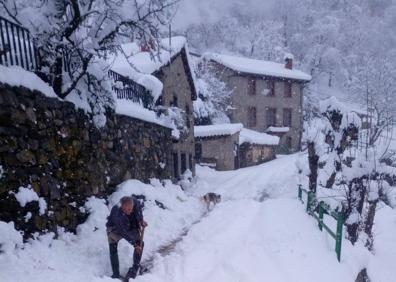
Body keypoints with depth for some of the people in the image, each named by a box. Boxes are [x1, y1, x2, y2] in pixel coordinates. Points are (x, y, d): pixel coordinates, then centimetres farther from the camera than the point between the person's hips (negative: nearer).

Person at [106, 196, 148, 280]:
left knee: (140, 243, 0)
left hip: (131, 227, 4)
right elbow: (124, 233, -33)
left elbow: (139, 207, -3)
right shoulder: (117, 215, -41)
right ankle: (116, 274, -4)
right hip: (115, 229, -4)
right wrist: (134, 244, -28)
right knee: (113, 247, -17)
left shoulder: (135, 202, -32)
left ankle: (135, 268, 16)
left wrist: (141, 220, -9)